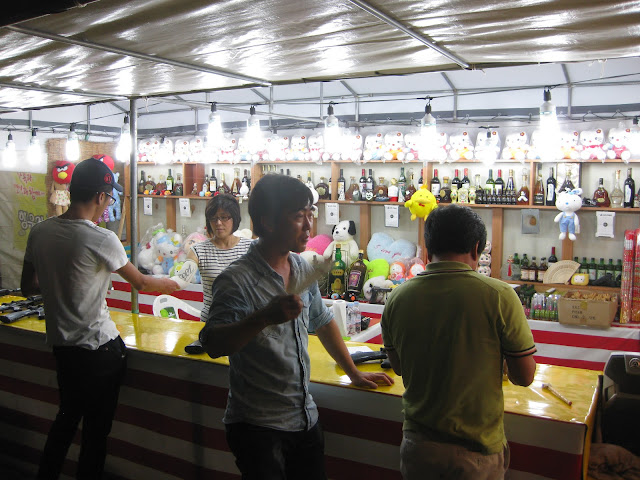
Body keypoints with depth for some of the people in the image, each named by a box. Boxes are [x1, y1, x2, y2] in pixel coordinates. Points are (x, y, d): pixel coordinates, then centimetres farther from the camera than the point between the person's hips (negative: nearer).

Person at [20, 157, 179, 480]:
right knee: (96, 429, 10)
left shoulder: (39, 232, -1)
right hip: (98, 348, -7)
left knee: (66, 417, 25)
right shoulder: (101, 240, -19)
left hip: (60, 344, 7)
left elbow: (28, 286, 10)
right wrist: (167, 284, 13)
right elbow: (139, 282, -5)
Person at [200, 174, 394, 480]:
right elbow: (212, 345, -27)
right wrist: (265, 317, -39)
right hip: (257, 428, -6)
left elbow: (322, 322, 19)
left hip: (306, 420, 7)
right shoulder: (237, 280, -17)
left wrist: (353, 373, 22)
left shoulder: (303, 270, 6)